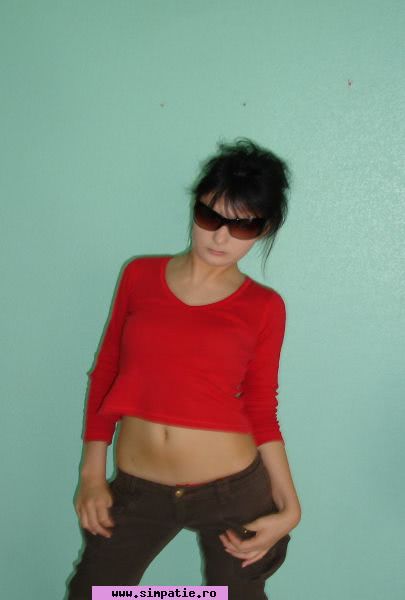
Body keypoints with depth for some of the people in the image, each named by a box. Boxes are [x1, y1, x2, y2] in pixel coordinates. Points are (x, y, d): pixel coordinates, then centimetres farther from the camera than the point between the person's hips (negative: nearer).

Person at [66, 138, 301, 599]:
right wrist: (92, 473, 1)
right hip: (136, 489, 2)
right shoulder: (140, 275, 0)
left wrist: (288, 506, -5)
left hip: (233, 491, -1)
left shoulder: (264, 306, -4)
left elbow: (261, 412, 1)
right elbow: (106, 373, 4)